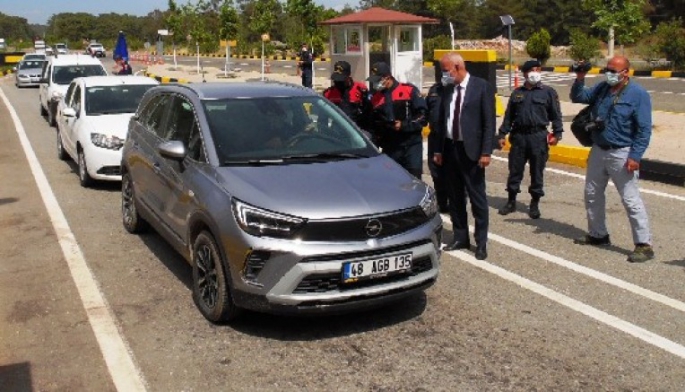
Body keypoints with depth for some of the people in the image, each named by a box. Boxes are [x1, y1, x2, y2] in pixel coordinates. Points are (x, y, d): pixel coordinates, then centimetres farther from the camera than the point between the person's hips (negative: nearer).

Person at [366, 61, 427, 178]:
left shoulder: (409, 90, -3)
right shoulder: (375, 98, 10)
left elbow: (423, 115, -7)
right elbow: (373, 124, 18)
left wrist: (404, 125, -16)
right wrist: (377, 141, 7)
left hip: (411, 145, -4)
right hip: (389, 148, 4)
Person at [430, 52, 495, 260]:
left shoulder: (481, 87, -6)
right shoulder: (447, 89, 9)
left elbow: (489, 122, -9)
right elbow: (442, 120, 13)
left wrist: (486, 152, -14)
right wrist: (438, 149, 10)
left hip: (470, 150, -5)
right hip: (450, 149, 6)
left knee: (477, 197, 2)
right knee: (455, 196, 13)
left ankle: (481, 242, 11)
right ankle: (460, 237, 25)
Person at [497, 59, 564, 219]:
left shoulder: (548, 92, 2)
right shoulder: (517, 93, 12)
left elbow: (556, 115, 0)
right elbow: (508, 116, 13)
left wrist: (557, 133, -10)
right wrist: (502, 134, 8)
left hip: (539, 137, -3)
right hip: (518, 136, 3)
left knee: (537, 172, 4)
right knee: (515, 170, 7)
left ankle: (535, 203, 16)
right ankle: (511, 201, 20)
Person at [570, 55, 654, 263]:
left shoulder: (638, 94, -12)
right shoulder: (602, 88, 6)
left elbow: (644, 129, -14)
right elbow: (578, 97, 16)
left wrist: (635, 156, -20)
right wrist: (579, 80, -3)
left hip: (621, 154, -7)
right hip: (598, 151, 7)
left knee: (631, 199, -7)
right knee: (592, 194, 17)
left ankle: (644, 245, -2)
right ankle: (598, 234, 33)